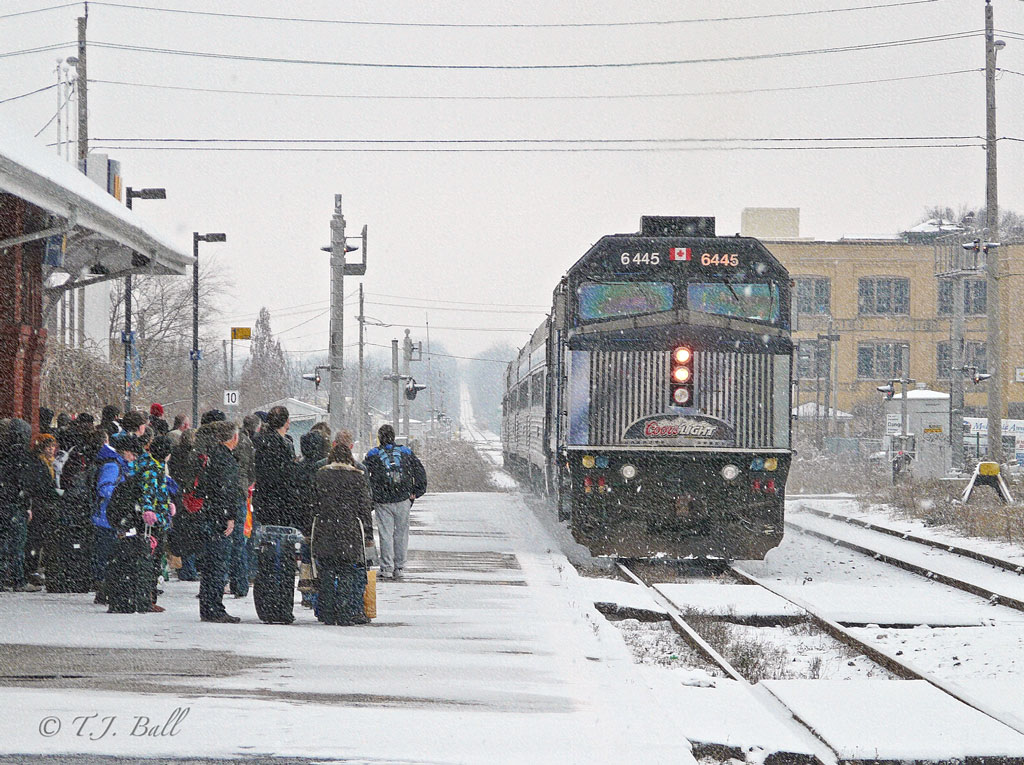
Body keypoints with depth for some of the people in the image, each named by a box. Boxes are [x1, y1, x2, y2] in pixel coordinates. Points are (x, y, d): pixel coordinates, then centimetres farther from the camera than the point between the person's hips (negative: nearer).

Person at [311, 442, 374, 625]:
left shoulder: (319, 476, 6)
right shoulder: (357, 477, 1)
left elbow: (311, 507, 8)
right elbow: (365, 508, 2)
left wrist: (308, 532, 14)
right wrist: (368, 535, 6)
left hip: (323, 534, 2)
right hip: (350, 533, -2)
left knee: (326, 576, 7)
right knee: (352, 575, 1)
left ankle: (327, 615, 7)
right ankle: (348, 614, -4)